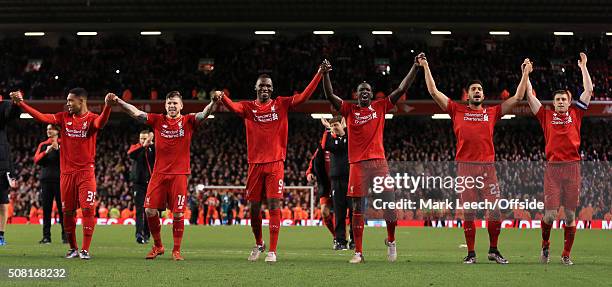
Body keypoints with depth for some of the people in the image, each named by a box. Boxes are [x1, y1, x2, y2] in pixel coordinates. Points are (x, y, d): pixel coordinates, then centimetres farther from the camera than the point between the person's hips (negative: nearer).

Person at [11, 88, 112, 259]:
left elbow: (100, 123, -27)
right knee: (67, 212, 7)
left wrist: (107, 106, -46)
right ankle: (73, 248, 19)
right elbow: (42, 117, 3)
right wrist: (21, 103, -2)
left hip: (86, 173, -4)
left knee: (87, 209, -11)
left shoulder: (91, 119, -5)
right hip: (67, 172, 4)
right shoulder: (64, 117, 9)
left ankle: (85, 250, -6)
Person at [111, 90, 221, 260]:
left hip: (179, 174, -2)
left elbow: (204, 114, -12)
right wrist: (118, 102, -10)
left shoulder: (188, 121, 3)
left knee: (178, 213, -2)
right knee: (150, 210, -2)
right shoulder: (158, 120, 8)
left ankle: (176, 250, 11)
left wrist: (214, 102, -32)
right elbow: (136, 113, 3)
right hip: (159, 173, 2)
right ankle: (157, 246, 17)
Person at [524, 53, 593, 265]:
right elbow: (530, 96, 12)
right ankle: (545, 246, 17)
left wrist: (583, 67, 15)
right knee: (550, 214, -7)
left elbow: (588, 90, 15)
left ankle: (566, 255, 10)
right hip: (553, 167, -1)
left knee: (570, 214, 2)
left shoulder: (575, 114, 14)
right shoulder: (546, 115, 12)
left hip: (572, 167, 1)